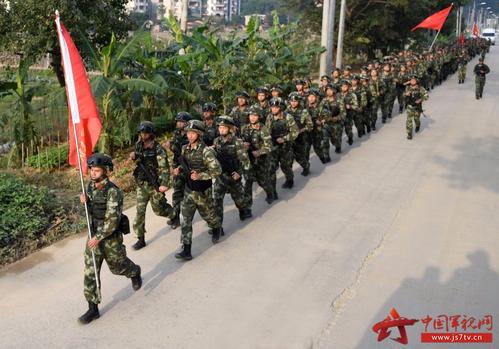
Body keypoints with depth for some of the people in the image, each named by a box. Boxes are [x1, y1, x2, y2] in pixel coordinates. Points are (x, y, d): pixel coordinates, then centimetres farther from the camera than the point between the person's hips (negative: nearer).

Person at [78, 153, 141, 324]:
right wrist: (85, 200, -5)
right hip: (94, 234, 6)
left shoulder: (112, 191, -23)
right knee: (90, 272, 2)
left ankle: (135, 273, 49)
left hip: (111, 237, -6)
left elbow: (113, 220, -24)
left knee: (117, 266, 15)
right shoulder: (90, 187, 0)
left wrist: (98, 237, -24)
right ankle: (93, 308, 11)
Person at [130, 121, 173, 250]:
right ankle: (141, 239, 7)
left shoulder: (158, 150, -16)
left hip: (155, 185, -4)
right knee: (140, 211, 0)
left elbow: (164, 168, -21)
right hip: (141, 185, 5)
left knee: (159, 210, 10)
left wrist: (164, 184, -33)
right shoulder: (138, 145, 2)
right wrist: (134, 156, -1)